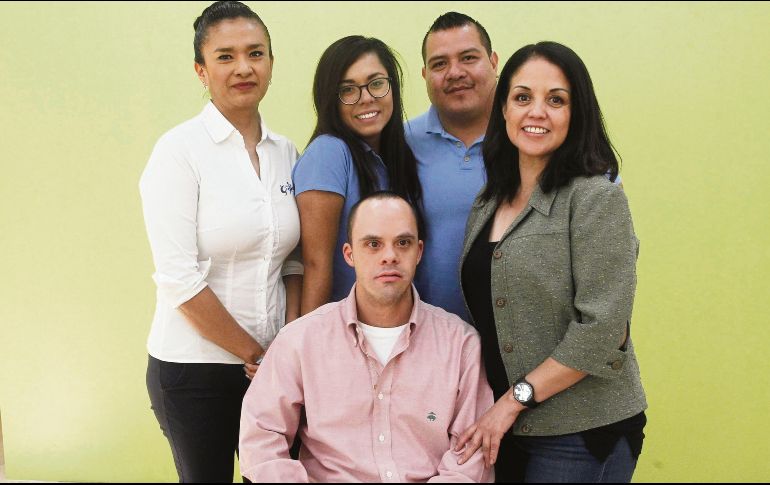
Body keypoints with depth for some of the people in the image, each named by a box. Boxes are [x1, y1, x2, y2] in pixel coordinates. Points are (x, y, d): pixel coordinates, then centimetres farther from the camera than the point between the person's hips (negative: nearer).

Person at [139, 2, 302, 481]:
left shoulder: (286, 153, 5)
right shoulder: (179, 150, -11)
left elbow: (293, 263, 7)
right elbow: (179, 278, -16)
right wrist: (255, 352, -11)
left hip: (272, 366, 5)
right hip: (193, 369, -4)